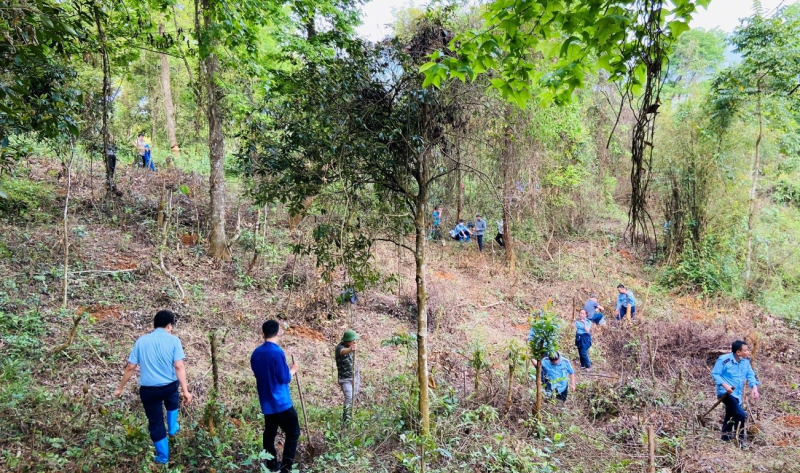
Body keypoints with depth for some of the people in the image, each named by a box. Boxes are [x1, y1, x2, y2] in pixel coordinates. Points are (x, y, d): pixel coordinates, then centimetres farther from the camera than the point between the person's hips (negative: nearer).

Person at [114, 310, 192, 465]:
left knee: (155, 423, 15)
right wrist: (185, 391, -16)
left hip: (148, 389, 1)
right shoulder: (173, 340, -8)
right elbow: (179, 366, -16)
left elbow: (130, 367, 1)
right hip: (170, 385, -1)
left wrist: (120, 388, 12)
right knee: (172, 402, 36)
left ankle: (163, 457, 27)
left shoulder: (141, 341, 0)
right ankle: (172, 429, 49)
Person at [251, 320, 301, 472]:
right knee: (293, 433, 3)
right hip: (281, 402, -7)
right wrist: (293, 370, 3)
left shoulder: (256, 353, 4)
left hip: (266, 402, 7)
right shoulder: (277, 352, -19)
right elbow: (284, 378, -16)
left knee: (270, 433, 16)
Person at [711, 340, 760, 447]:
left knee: (730, 416, 21)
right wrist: (724, 385, -27)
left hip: (737, 394, 8)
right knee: (741, 415, -18)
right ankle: (740, 439, -1)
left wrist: (754, 387, -13)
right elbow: (715, 374, -14)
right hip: (726, 393, -8)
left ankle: (726, 437, 38)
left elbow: (750, 375, 5)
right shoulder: (724, 360, -19)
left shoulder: (746, 360, 1)